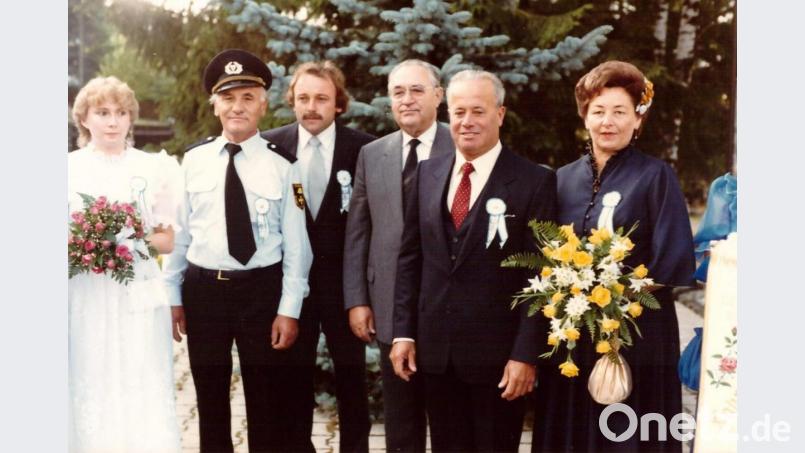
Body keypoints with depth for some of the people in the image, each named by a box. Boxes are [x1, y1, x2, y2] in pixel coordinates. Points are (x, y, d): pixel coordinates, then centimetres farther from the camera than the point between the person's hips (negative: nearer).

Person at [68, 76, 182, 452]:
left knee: (143, 402, -4)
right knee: (89, 397, 2)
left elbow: (171, 239, 6)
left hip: (137, 298, 0)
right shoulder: (68, 168, 6)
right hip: (84, 299, 1)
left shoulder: (154, 168, 6)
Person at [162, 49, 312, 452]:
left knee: (266, 401, 10)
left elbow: (296, 245, -5)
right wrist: (172, 295, 2)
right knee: (210, 400, 16)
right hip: (203, 290, 2)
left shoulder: (282, 165, -5)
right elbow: (179, 233, 3)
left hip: (262, 290, -2)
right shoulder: (193, 160, 1)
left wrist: (289, 310, -9)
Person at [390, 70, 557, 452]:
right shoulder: (428, 173, 7)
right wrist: (403, 332, 5)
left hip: (497, 354, -4)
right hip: (435, 349, 4)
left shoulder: (535, 182, -8)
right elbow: (409, 257, 10)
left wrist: (526, 354, -14)